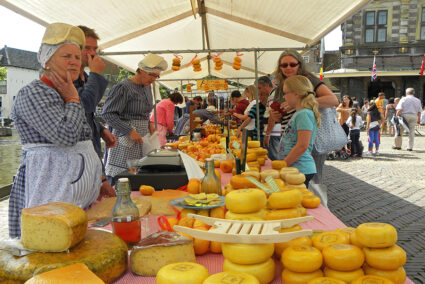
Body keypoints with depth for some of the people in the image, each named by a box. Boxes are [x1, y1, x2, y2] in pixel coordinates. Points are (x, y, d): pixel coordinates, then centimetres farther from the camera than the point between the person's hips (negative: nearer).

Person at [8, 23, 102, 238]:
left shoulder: (67, 96, 18)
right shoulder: (32, 94, -10)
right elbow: (65, 136, -24)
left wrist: (97, 180, 21)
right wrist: (73, 99, -9)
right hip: (50, 191, -8)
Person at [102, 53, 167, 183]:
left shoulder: (147, 87, 13)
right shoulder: (123, 87, -12)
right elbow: (107, 114, -15)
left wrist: (149, 123, 6)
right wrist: (130, 131, -19)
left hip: (142, 138, 8)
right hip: (126, 140, -8)